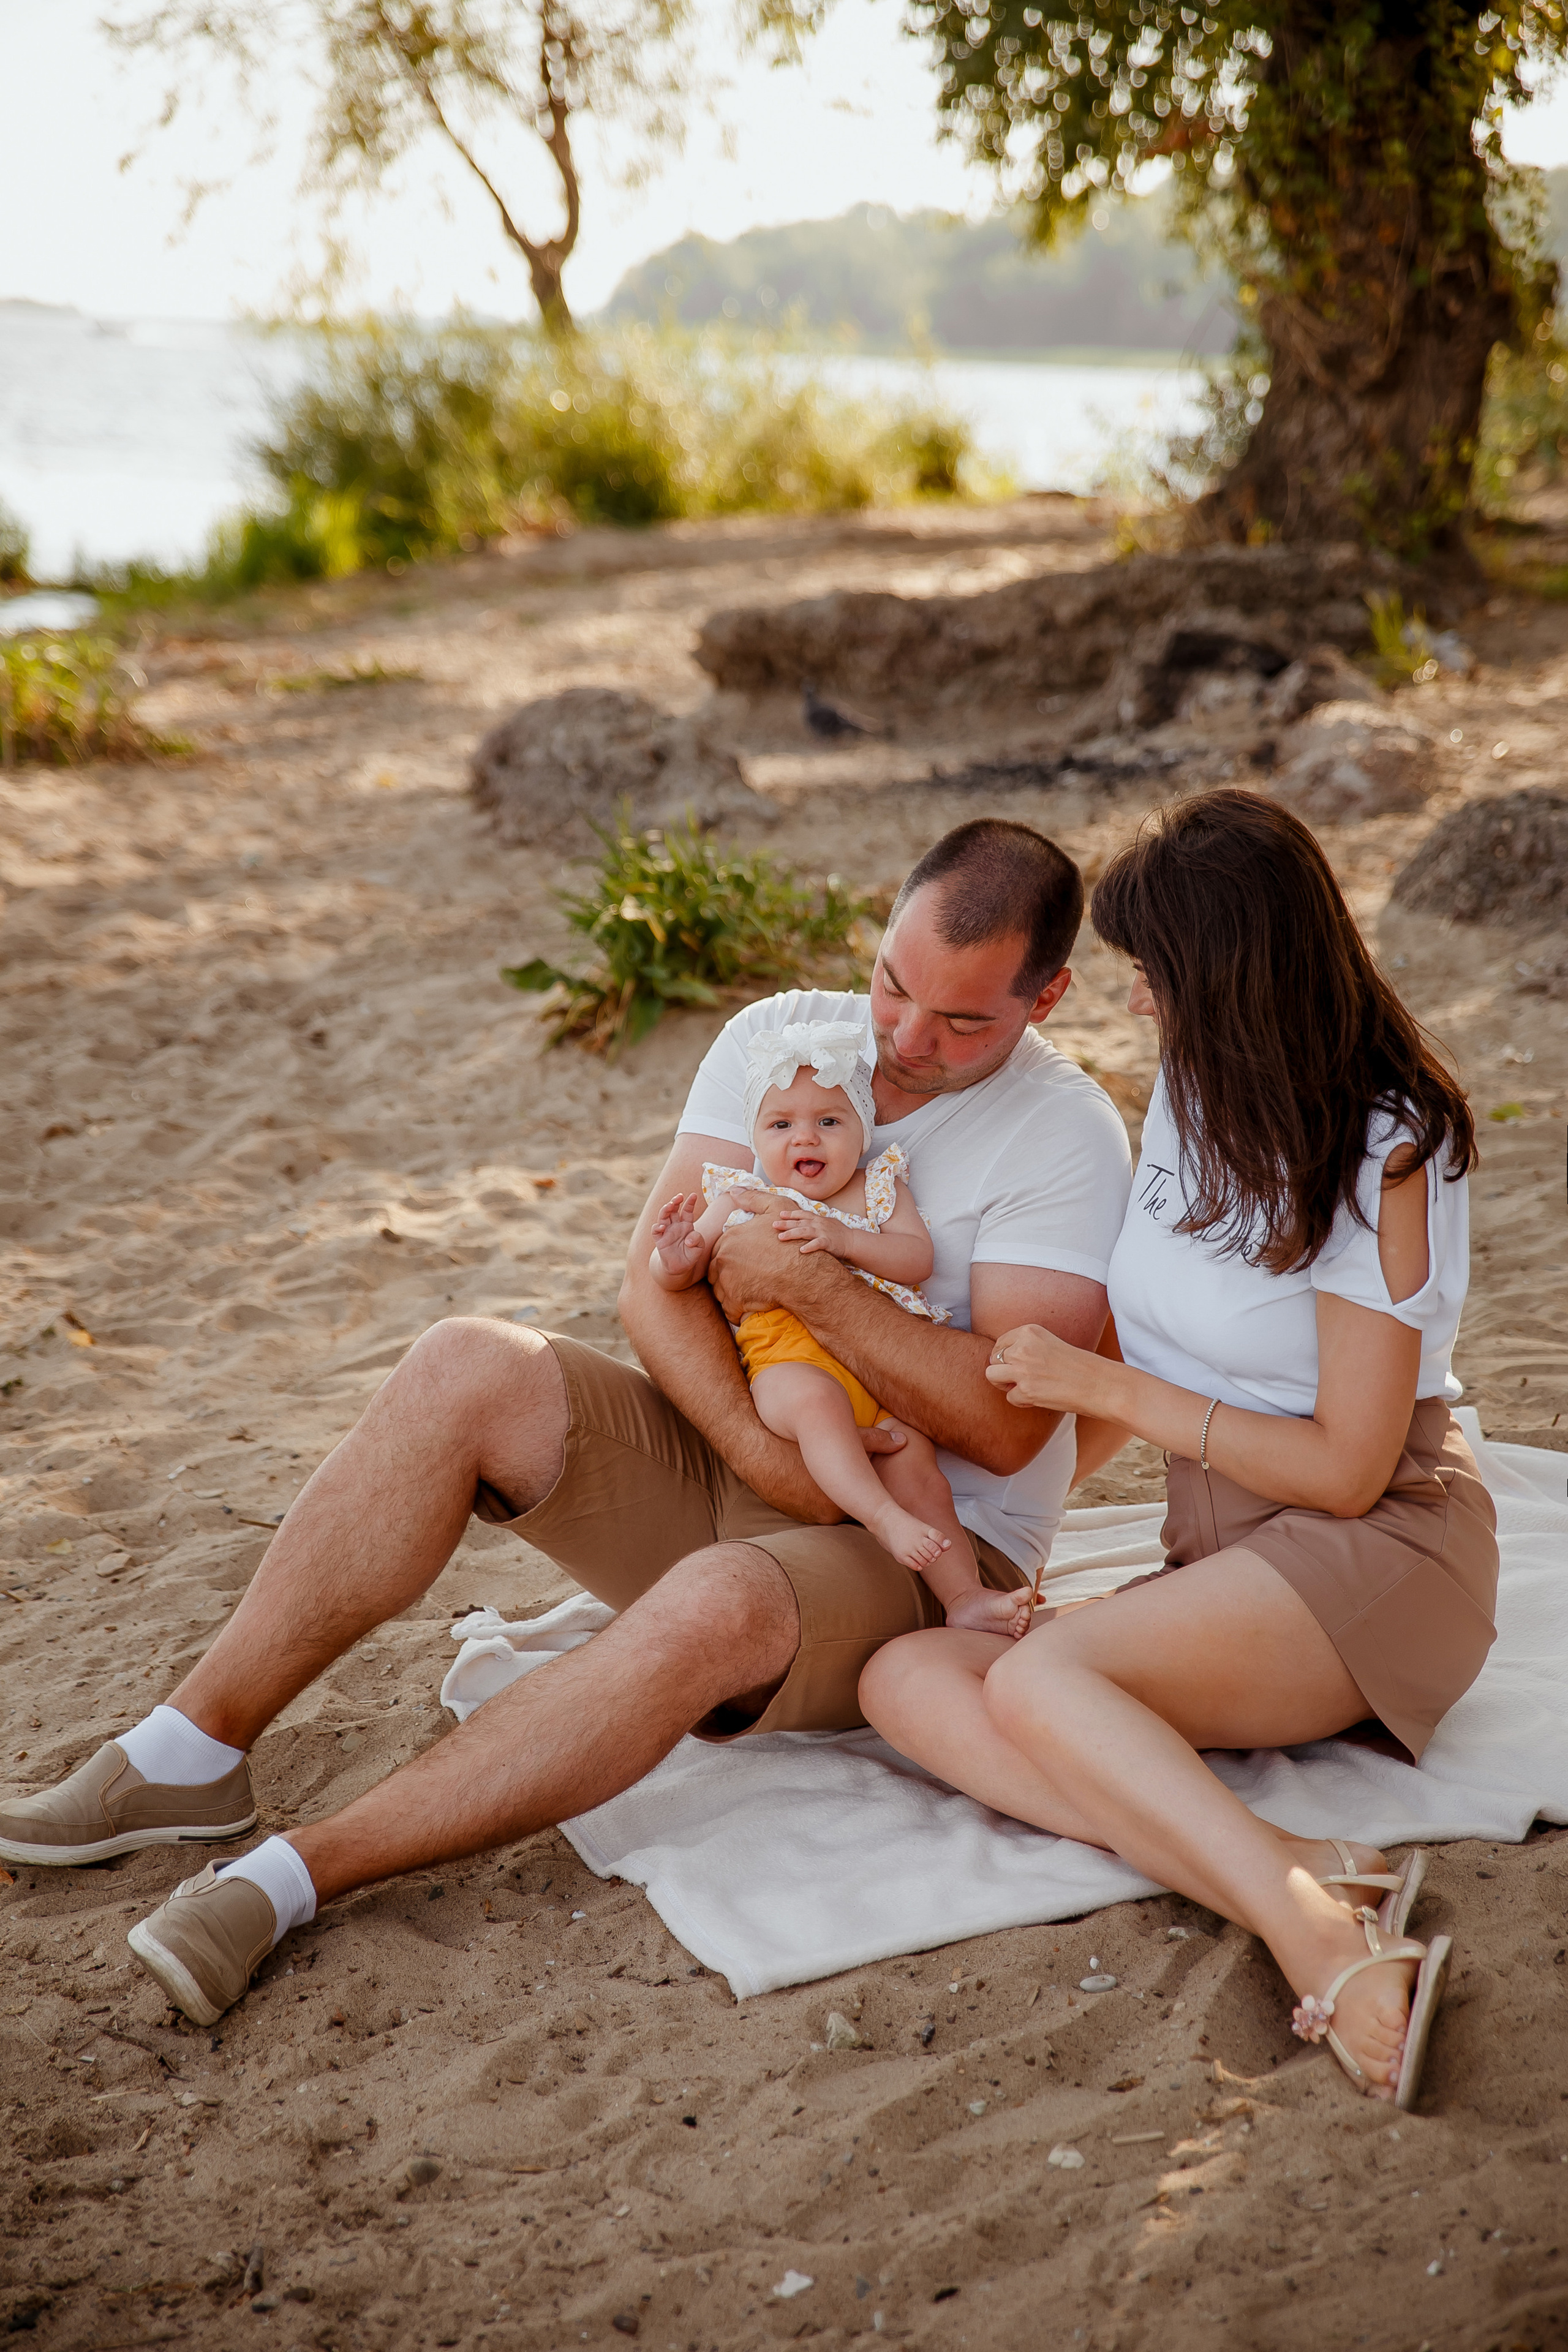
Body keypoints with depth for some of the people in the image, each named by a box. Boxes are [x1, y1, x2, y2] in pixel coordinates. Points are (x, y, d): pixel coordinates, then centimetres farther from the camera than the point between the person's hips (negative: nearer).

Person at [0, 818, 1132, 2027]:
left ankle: (290, 1876, -32)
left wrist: (814, 1285, -26)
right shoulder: (780, 1035, 3)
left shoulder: (1068, 1135, -11)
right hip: (727, 1470, 5)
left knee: (713, 1609, -39)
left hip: (926, 1555, -4)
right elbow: (656, 1282, -6)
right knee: (468, 1368, -22)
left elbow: (1008, 1420, -20)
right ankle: (194, 1752, -15)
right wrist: (759, 1445, -21)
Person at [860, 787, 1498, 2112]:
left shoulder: (1383, 1157, -13)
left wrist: (1107, 1387, -12)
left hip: (1372, 1554, -8)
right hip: (1218, 1555, 8)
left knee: (1037, 1682, -31)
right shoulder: (1191, 1096, 9)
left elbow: (1346, 1470, -15)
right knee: (905, 1681, -18)